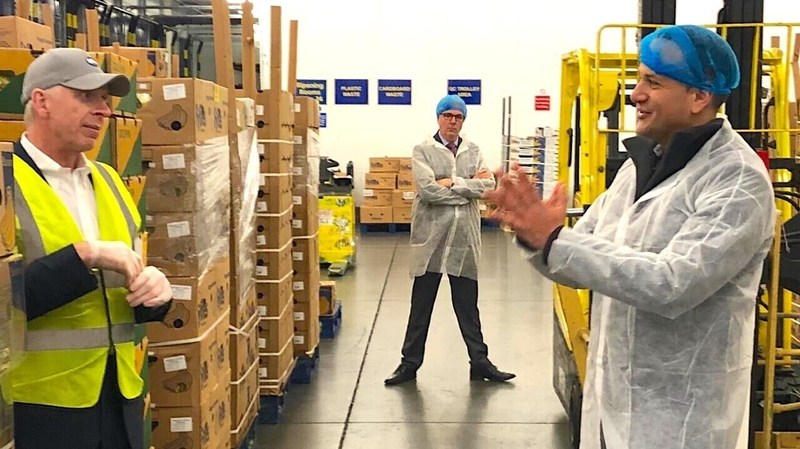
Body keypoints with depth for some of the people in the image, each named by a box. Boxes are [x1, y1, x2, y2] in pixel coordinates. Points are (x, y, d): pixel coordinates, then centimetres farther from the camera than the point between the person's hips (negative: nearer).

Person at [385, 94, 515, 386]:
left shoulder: (473, 152, 10)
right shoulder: (423, 151, 0)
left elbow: (489, 185, -5)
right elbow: (427, 189, -16)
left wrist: (453, 183, -13)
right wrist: (470, 186, -10)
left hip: (464, 236, 3)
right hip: (431, 236, -3)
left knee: (468, 305, 11)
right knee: (421, 305, 7)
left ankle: (480, 362, 21)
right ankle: (410, 363, 17)